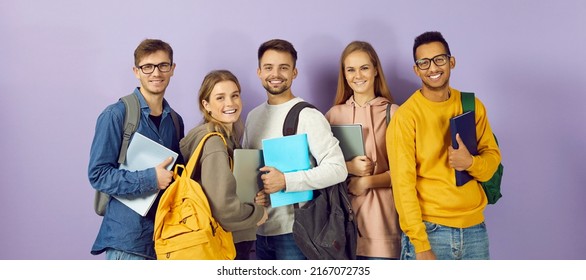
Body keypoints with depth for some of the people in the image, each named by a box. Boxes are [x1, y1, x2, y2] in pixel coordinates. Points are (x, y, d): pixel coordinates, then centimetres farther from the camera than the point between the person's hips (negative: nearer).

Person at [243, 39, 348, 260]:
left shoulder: (308, 116, -10)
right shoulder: (253, 116, 10)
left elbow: (337, 169, -17)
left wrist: (285, 180, -22)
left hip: (294, 231, -6)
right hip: (261, 229, 6)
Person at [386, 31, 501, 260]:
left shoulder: (473, 106, 6)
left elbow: (493, 157, 9)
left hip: (474, 226, 4)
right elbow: (403, 183, -12)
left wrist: (470, 163, -14)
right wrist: (420, 244, -16)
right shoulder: (405, 116, -9)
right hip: (430, 229, -4)